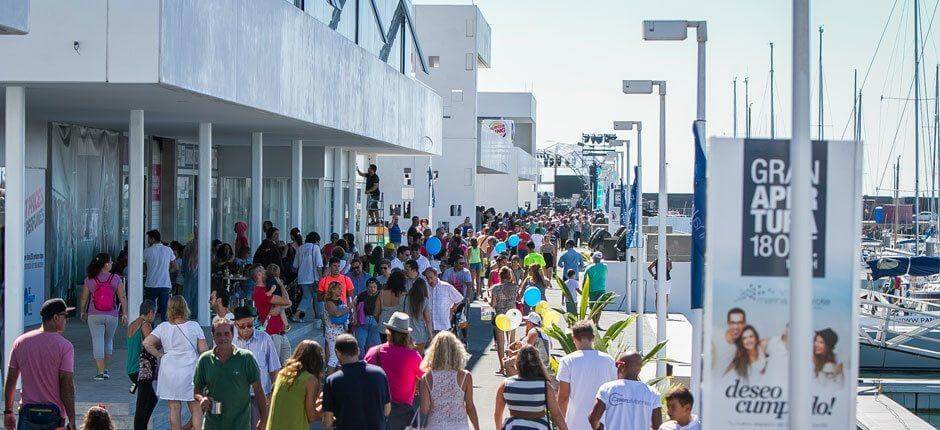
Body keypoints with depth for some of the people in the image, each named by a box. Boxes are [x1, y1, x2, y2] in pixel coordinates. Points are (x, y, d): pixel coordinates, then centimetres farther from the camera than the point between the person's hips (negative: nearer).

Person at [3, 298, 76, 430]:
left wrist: (8, 411, 18)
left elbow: (10, 381, 9)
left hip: (27, 413, 3)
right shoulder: (64, 346, -8)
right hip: (55, 414, -3)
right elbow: (67, 386, -11)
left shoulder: (20, 342, 5)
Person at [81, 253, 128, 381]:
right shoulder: (116, 279, -5)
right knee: (108, 340, 19)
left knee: (98, 342, 1)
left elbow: (84, 298, 3)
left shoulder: (89, 280, -3)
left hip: (94, 316, -1)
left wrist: (83, 312, 18)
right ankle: (105, 369, 27)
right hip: (112, 315, 1)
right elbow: (122, 298, -3)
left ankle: (101, 372, -5)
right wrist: (124, 314, 6)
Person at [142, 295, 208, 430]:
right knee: (196, 409, 6)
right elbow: (203, 350, -4)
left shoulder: (163, 327, -1)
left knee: (174, 409, 7)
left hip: (169, 372, 1)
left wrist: (159, 355, 3)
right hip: (191, 371, -1)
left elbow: (147, 342, -8)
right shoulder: (194, 326, -4)